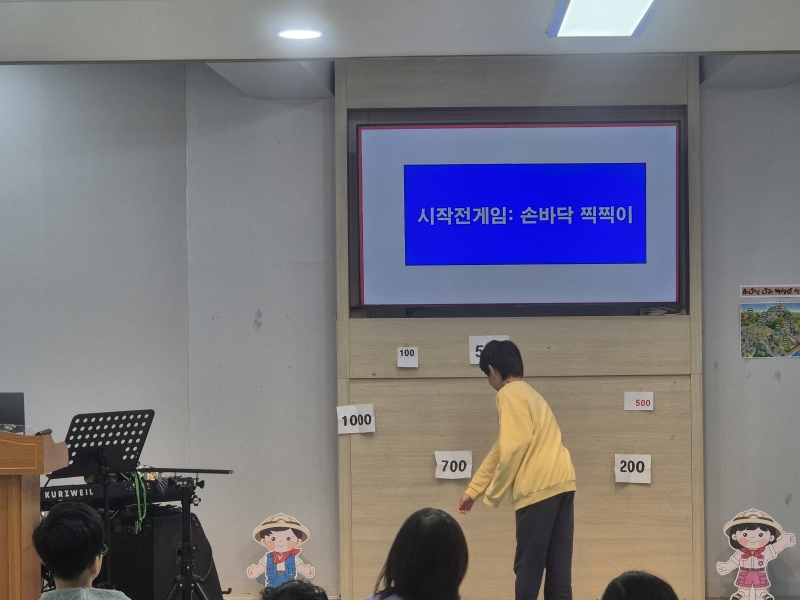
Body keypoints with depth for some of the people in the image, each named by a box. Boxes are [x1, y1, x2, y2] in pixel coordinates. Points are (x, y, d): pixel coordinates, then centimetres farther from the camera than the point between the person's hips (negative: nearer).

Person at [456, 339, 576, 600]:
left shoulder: (509, 394, -3)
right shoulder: (526, 393, 25)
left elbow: (515, 448, -12)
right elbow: (501, 448, 27)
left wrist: (493, 494, -3)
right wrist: (473, 490, 28)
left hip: (538, 487, -9)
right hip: (560, 483, 9)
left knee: (528, 568, -1)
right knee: (558, 568, 7)